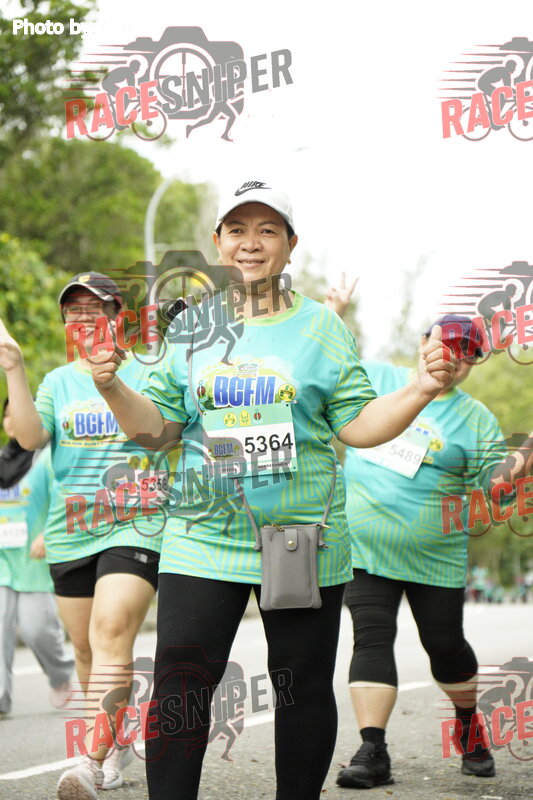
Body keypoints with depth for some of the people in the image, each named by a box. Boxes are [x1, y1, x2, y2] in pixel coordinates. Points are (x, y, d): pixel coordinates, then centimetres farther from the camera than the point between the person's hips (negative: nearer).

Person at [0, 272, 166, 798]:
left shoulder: (145, 373, 6)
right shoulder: (57, 382, 13)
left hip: (136, 525, -4)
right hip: (71, 532, 4)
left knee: (111, 634, -20)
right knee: (86, 648, 9)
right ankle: (117, 742, 30)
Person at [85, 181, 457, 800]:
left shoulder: (320, 325, 4)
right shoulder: (191, 326, 8)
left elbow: (358, 425, 0)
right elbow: (157, 427, 7)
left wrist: (422, 389, -15)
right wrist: (113, 389, -11)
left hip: (303, 541, -1)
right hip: (203, 539, 1)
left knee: (303, 690, 7)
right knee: (178, 687, -5)